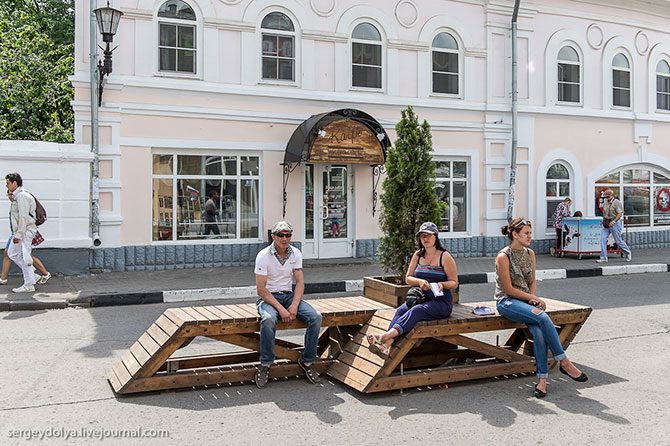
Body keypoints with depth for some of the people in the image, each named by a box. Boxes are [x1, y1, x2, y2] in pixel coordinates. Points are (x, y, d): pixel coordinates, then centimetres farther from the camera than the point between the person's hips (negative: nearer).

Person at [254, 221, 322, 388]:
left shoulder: (295, 253, 1)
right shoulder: (264, 256, -14)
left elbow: (300, 282, 1)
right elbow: (261, 289, -16)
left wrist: (294, 305, -16)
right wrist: (280, 309, -23)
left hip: (289, 296, 5)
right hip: (268, 297, -4)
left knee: (316, 317, -18)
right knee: (268, 320, -38)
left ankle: (307, 361, -4)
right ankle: (265, 365, -19)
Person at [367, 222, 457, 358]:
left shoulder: (445, 257, 0)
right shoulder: (418, 255, 14)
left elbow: (454, 283, 1)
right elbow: (408, 278, 14)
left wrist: (442, 284, -20)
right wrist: (419, 281, -8)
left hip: (441, 302, -5)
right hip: (420, 298, 5)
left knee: (416, 310, -34)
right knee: (401, 310, -26)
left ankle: (387, 335, -52)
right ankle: (388, 344, -45)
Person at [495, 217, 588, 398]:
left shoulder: (530, 254, 11)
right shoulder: (503, 256, -10)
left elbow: (532, 282, 17)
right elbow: (508, 289, -11)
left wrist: (534, 299, -2)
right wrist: (533, 298, -11)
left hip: (526, 300, 6)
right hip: (507, 302, -5)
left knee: (539, 331, -26)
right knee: (543, 317, -30)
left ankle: (542, 378, -22)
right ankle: (564, 362, -19)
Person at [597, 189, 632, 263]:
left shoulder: (616, 202, -9)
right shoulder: (605, 203, 13)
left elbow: (620, 214, -16)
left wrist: (613, 221, -27)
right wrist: (604, 216, 6)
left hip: (615, 223, -6)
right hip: (606, 224, 6)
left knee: (618, 240, 1)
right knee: (603, 239, -6)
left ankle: (628, 252, 27)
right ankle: (603, 258, -4)